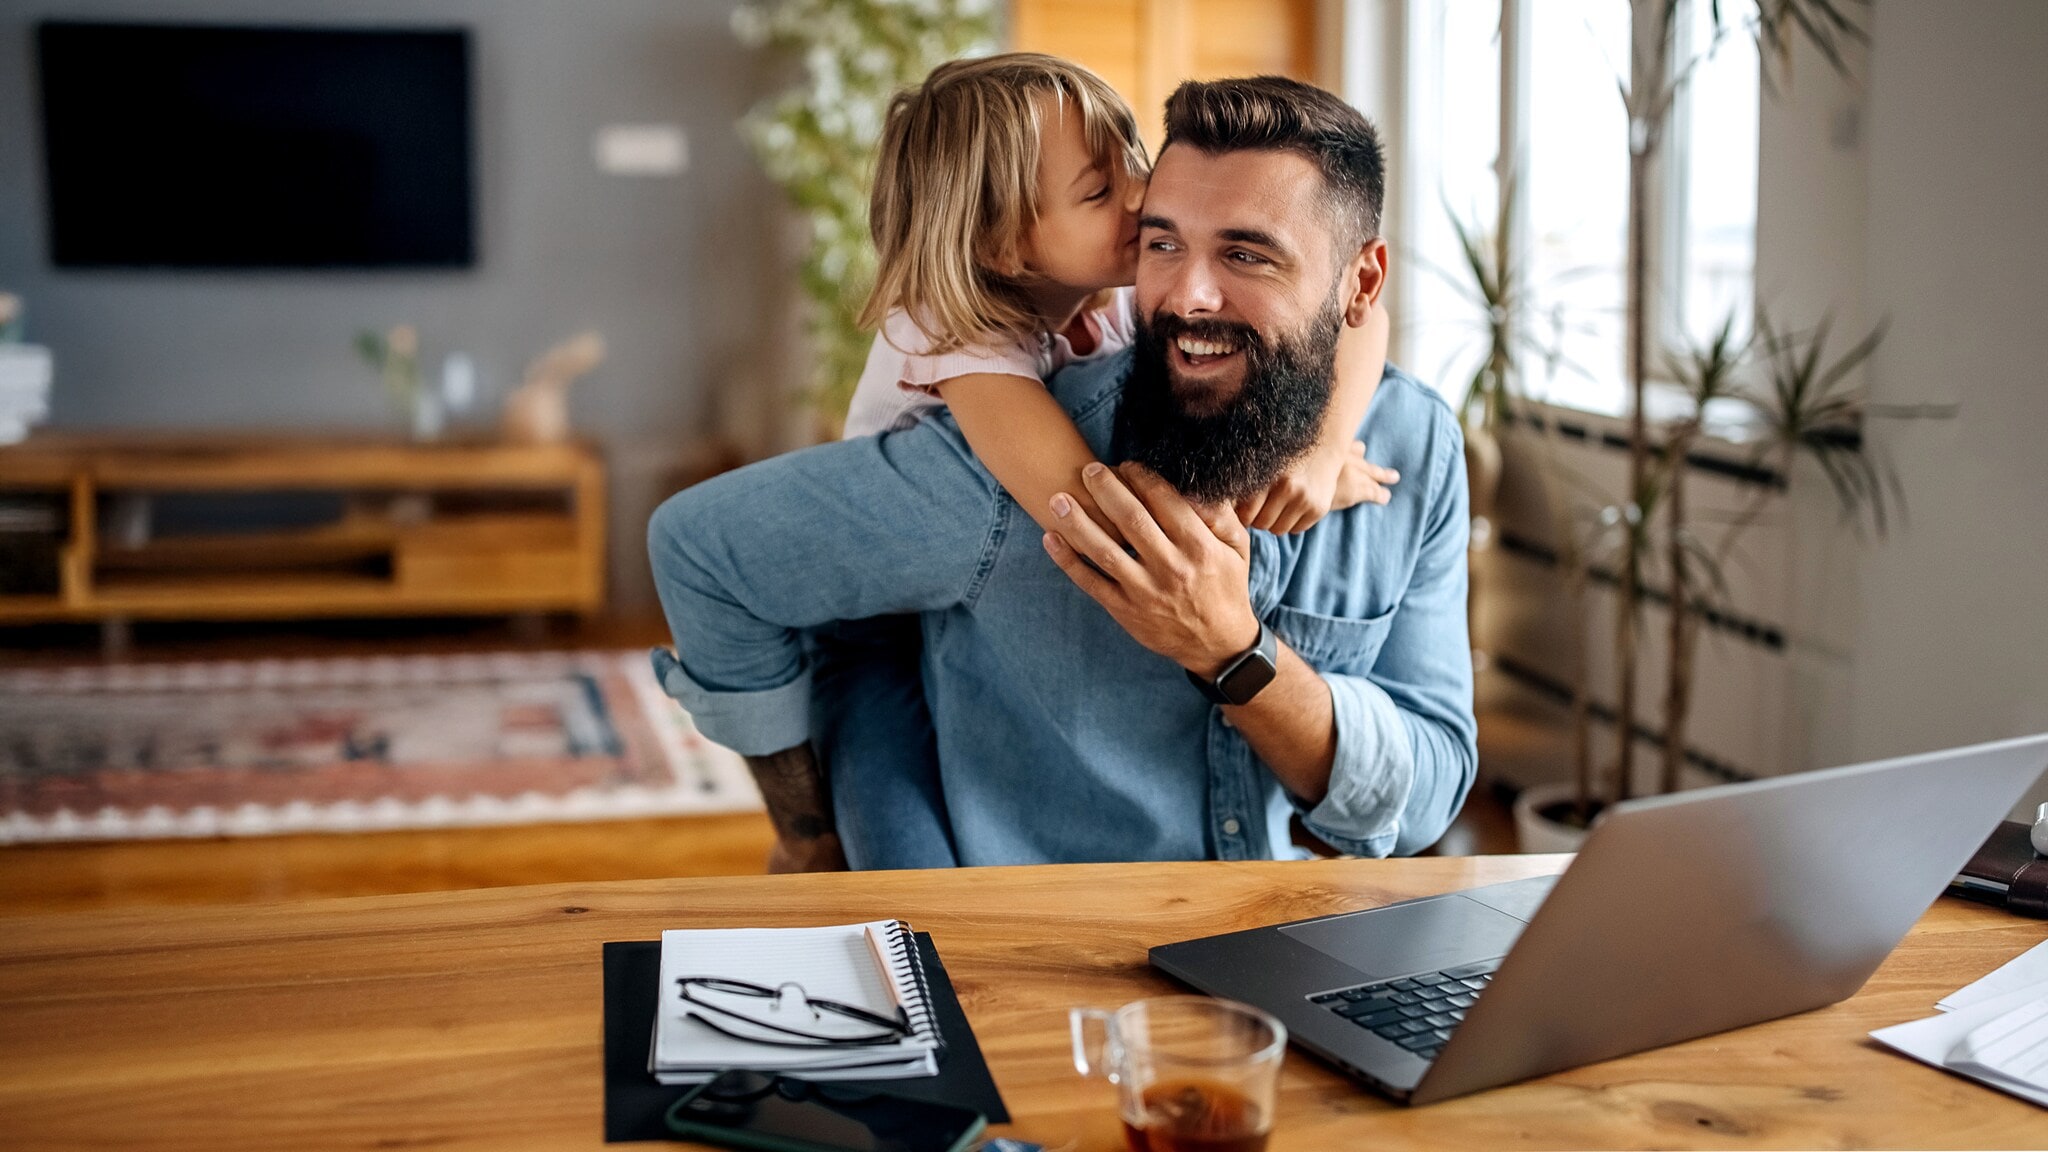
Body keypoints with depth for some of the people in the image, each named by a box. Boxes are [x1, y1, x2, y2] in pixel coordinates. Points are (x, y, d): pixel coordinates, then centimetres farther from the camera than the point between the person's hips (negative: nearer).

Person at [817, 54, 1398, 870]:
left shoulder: (1139, 278, -15)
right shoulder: (953, 331, -30)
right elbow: (1092, 511, -41)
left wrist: (1319, 451, -37)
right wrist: (1257, 486, -31)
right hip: (889, 629, -5)